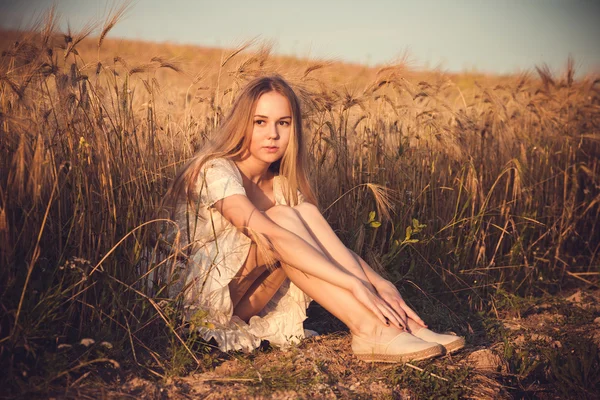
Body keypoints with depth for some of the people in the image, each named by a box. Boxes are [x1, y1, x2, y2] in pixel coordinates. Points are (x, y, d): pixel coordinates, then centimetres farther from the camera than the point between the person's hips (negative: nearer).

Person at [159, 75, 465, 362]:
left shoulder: (280, 185, 5)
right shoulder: (217, 171, -19)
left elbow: (324, 242, -5)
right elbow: (272, 237, -34)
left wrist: (380, 283, -23)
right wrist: (355, 284, -39)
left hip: (247, 302, 6)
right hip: (200, 302, -6)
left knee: (306, 213, -18)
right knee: (282, 218, -27)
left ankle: (394, 322, -26)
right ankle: (370, 330, -34)